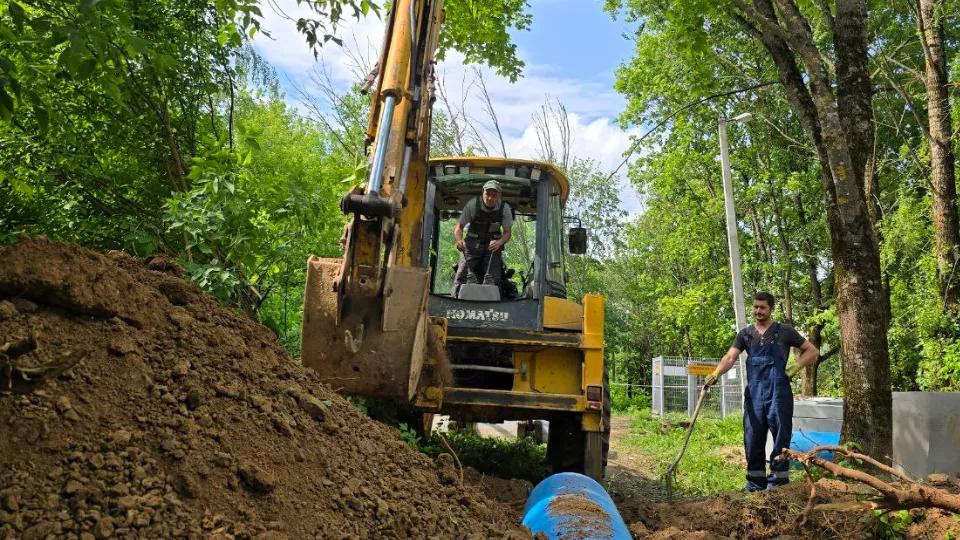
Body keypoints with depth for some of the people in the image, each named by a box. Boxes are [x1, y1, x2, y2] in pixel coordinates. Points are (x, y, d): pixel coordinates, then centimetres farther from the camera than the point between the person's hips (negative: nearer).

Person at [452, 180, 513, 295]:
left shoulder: (504, 208, -12)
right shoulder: (472, 205, -16)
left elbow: (507, 233, -4)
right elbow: (459, 227, -6)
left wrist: (499, 242, -27)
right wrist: (459, 240, -28)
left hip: (493, 243, 1)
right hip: (472, 243, -1)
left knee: (492, 278, -12)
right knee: (462, 274, -16)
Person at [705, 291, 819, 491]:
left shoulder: (784, 331, 3)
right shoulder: (746, 334, 10)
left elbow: (812, 351, 8)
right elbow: (730, 357, -3)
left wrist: (794, 368, -5)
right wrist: (716, 374, -21)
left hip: (778, 393, -3)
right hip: (754, 393, 3)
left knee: (780, 437, 1)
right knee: (752, 438, 6)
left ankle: (778, 480, 9)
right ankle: (755, 481, 16)